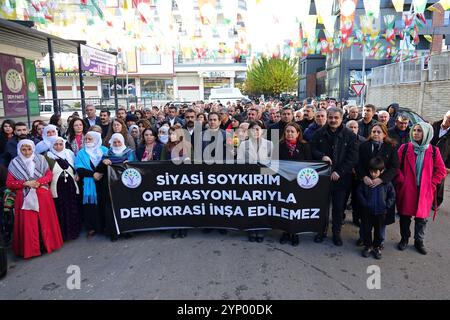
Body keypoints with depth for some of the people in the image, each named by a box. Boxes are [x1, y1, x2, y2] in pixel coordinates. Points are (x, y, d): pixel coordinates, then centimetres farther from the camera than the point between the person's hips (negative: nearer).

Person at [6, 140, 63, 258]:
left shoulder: (40, 159, 2)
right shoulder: (14, 163, -1)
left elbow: (49, 175, 4)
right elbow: (9, 183, -1)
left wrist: (39, 182, -14)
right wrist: (25, 183, -14)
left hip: (42, 196, 1)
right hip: (25, 198, -1)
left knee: (46, 221, 8)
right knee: (28, 224, 2)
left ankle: (48, 243, 23)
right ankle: (29, 249, 14)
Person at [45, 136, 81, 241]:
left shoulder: (69, 153, 10)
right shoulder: (48, 156, -2)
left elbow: (76, 167, 20)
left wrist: (76, 175, 6)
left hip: (71, 187, 4)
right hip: (57, 188, -3)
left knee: (73, 210, 8)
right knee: (60, 211, 1)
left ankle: (73, 231, 23)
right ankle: (62, 234, 15)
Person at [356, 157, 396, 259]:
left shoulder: (386, 182, -7)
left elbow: (392, 195, 1)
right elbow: (359, 192, 0)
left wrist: (387, 205, -8)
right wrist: (364, 203, -8)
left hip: (381, 212, 0)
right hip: (367, 211, 1)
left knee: (379, 231, 13)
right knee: (367, 229, 12)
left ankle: (377, 247, 31)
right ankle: (368, 246, 29)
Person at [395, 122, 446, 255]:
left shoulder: (434, 151, -1)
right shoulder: (405, 148, -3)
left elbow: (441, 171, 4)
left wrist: (431, 184, -3)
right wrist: (401, 180, -9)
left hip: (424, 191, 1)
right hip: (406, 189, 0)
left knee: (421, 217, 10)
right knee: (405, 215, 10)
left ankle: (419, 241, 28)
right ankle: (404, 239, 28)